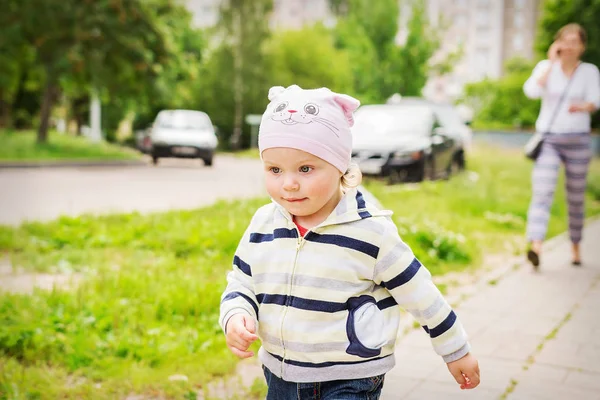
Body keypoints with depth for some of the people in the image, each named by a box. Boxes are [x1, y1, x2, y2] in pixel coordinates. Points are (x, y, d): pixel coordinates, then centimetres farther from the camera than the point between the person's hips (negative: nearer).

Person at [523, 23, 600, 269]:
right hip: (548, 138, -1)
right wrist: (551, 62, -12)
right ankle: (535, 247, -27)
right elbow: (531, 91, -14)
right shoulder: (546, 67, 5)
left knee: (576, 197, 8)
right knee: (542, 193, -16)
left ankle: (575, 247, 23)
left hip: (578, 140, 1)